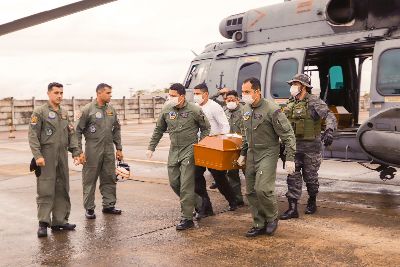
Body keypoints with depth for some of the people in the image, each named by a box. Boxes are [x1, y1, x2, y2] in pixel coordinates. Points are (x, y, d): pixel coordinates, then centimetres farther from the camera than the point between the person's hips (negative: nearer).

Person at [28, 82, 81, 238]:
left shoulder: (64, 113, 15)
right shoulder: (40, 112, -4)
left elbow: (71, 134, 17)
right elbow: (33, 135, -10)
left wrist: (75, 152, 8)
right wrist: (37, 155, -18)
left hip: (62, 156, 6)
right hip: (46, 156, -6)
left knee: (62, 190, 8)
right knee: (45, 190, -7)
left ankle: (59, 221, 15)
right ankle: (43, 223, -2)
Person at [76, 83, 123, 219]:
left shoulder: (111, 110, 10)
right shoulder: (88, 109, -7)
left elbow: (116, 130, 17)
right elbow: (78, 131, -7)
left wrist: (119, 148, 13)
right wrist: (79, 151, -12)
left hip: (109, 150, 5)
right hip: (93, 150, -5)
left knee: (109, 178, 10)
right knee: (90, 180, 2)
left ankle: (109, 205, 22)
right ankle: (89, 208, 11)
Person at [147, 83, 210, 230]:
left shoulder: (194, 110, -10)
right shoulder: (166, 110, 1)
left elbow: (205, 128, 2)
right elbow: (158, 130, 13)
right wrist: (151, 147, 11)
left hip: (189, 150, -5)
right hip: (174, 150, 5)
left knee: (186, 185, -7)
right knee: (173, 182, 10)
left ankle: (187, 218, -1)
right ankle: (190, 203, 34)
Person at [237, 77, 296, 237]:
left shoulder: (272, 110, -17)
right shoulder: (246, 109, 7)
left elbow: (288, 135, -14)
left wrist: (290, 158, -17)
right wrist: (243, 153, 19)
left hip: (268, 154, -7)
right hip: (251, 156, 8)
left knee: (262, 189, -17)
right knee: (251, 192, 8)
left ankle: (272, 218, 10)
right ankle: (260, 225, 20)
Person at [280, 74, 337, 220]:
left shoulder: (314, 102, -9)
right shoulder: (290, 104, 11)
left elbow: (329, 116, -20)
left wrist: (329, 130, -38)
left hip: (311, 147, -5)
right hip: (293, 145, 5)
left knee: (310, 176, 9)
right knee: (293, 176, -1)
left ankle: (312, 202, 32)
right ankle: (292, 208, 2)